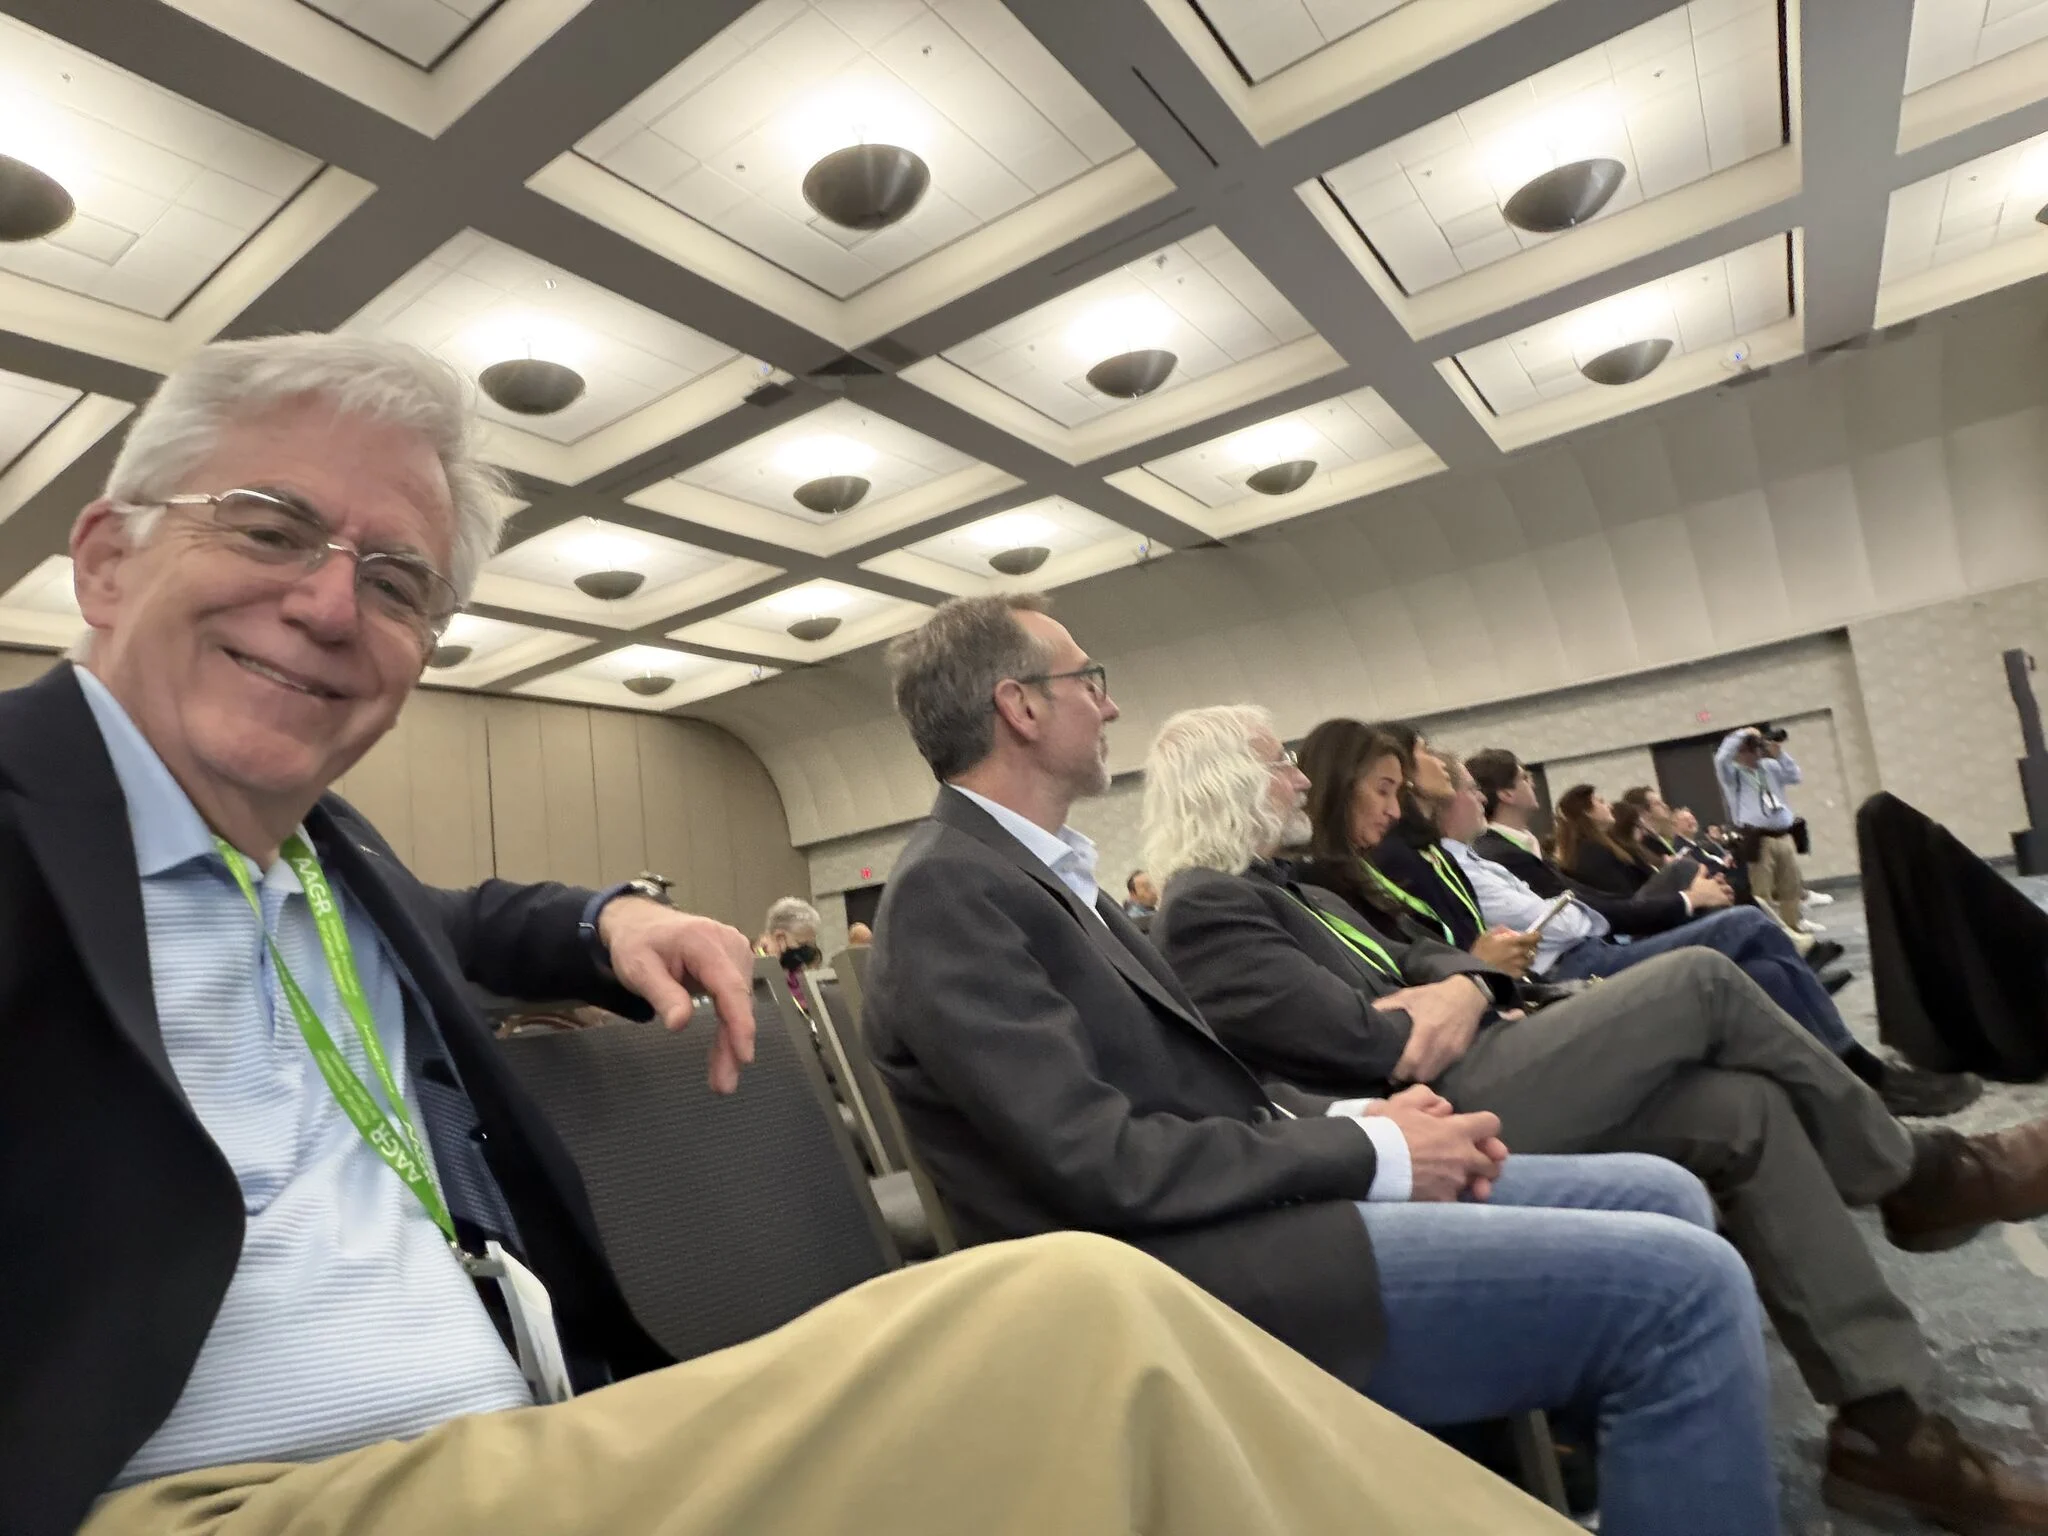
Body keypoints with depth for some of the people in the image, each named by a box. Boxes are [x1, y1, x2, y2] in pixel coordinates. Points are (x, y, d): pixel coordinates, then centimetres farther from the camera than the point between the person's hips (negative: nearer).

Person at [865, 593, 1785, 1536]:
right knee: (1679, 1279, -16)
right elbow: (1102, 1164, -22)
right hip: (1176, 1275, -9)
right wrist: (1371, 1153, -13)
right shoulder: (949, 892, -15)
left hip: (1234, 1207, 9)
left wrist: (1358, 1117, 0)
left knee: (1657, 1195, 8)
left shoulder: (1041, 870, 14)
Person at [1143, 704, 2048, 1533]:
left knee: (1748, 1109, 1)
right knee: (1702, 981, -8)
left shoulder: (1279, 886, 20)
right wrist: (1435, 1013, -1)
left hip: (1460, 1084, 10)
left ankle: (1885, 1418, 13)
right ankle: (1916, 1171, 17)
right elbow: (1367, 1044, -21)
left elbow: (1422, 960, 16)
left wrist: (1463, 990, -7)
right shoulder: (1205, 912, -13)